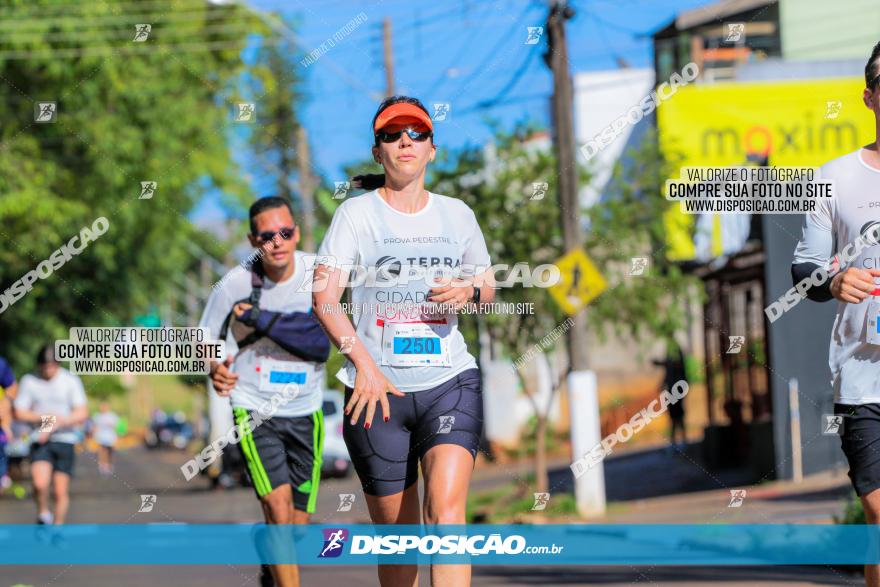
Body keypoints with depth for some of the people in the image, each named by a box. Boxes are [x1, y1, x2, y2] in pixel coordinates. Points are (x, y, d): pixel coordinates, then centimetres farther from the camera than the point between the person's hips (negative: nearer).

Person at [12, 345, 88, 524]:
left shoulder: (71, 380, -1)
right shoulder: (29, 381, 2)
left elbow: (82, 414, -5)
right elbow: (19, 413, 1)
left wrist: (55, 425, -15)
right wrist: (46, 417, -13)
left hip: (65, 441, 0)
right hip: (40, 441, 0)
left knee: (61, 491, -1)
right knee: (40, 483, -22)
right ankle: (43, 514, 4)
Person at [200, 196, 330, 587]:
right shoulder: (237, 284, -10)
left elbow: (322, 343, -19)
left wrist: (264, 319, -25)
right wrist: (215, 368, -15)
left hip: (305, 412, 2)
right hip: (253, 408, -2)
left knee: (297, 523, 9)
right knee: (278, 505, -22)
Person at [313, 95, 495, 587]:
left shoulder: (457, 213, 11)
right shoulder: (356, 214, 1)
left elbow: (488, 286, 23)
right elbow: (324, 297, -6)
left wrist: (469, 291, -3)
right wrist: (363, 362, -21)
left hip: (451, 383, 1)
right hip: (378, 388, -1)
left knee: (446, 507, -21)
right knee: (397, 534, 3)